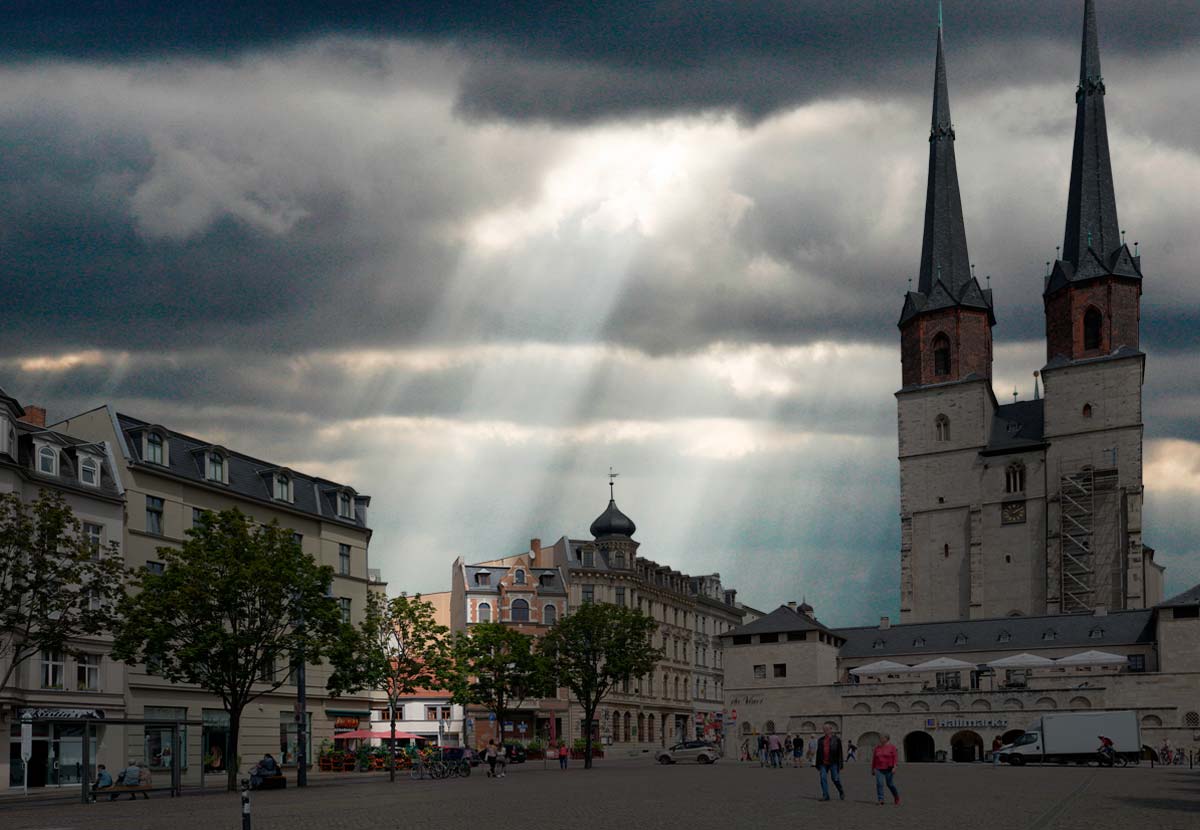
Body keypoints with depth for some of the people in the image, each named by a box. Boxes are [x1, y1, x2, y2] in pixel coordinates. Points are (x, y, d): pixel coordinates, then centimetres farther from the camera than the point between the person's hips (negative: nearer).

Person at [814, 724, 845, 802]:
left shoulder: (836, 740, 0)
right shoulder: (821, 740, 12)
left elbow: (839, 753, -2)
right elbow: (818, 753, 16)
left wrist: (839, 765, -6)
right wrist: (818, 764, 12)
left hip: (833, 763, -4)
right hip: (823, 763, 4)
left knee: (835, 779, 1)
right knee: (823, 778, -4)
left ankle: (841, 793, 24)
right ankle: (825, 796, 1)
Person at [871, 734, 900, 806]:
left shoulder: (892, 747, -4)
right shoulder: (877, 748, 6)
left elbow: (895, 757, -9)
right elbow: (874, 759, 10)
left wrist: (894, 767, -18)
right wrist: (873, 768, 10)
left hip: (889, 769, -3)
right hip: (879, 769, 3)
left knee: (890, 784, 5)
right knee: (879, 784, -13)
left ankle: (897, 798, 30)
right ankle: (881, 801, -13)